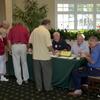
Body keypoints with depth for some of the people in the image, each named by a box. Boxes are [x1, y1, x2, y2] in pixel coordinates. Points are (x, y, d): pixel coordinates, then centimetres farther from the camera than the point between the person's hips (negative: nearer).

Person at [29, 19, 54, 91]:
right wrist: (53, 51, 0)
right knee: (47, 72, 10)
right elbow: (49, 45, -19)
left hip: (36, 56, 6)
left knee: (37, 72, 14)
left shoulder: (34, 30, 3)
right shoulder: (46, 31, -15)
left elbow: (30, 41, 7)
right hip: (44, 56, -5)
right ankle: (47, 87, 19)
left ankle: (39, 87, 23)